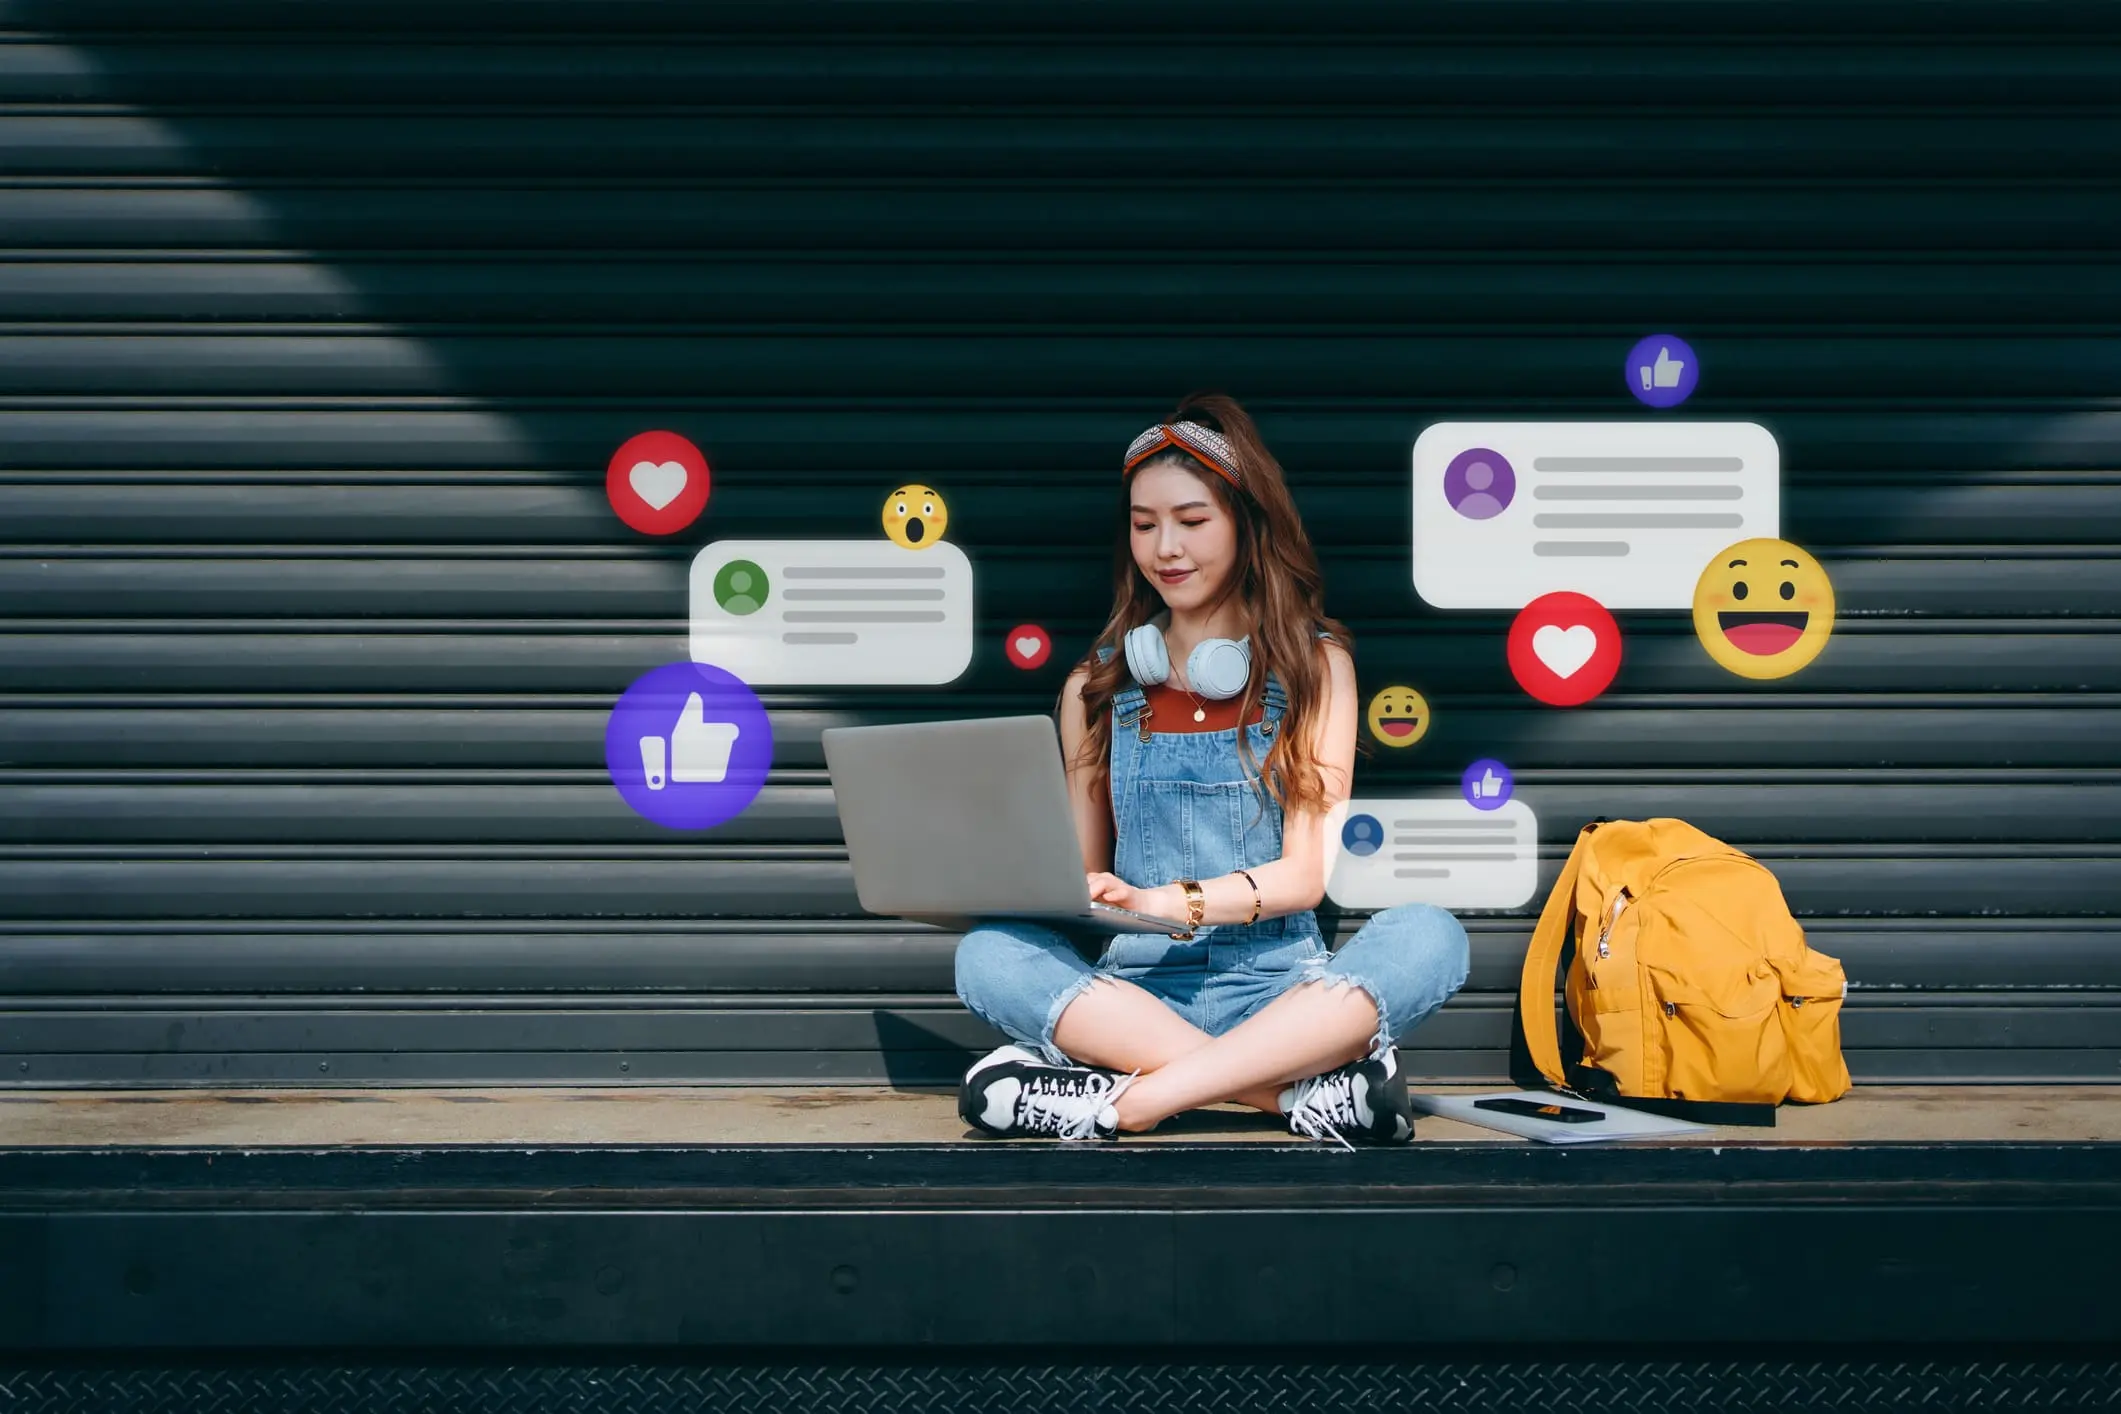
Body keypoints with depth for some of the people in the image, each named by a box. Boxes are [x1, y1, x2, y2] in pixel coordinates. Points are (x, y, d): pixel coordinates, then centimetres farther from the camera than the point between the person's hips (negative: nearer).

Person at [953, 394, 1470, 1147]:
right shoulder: (1098, 683, 13)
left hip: (1279, 984, -1)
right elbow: (1083, 869, 14)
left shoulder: (1314, 663, 7)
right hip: (1137, 987, 1)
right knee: (988, 954, -29)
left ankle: (1131, 1100, -36)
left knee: (1428, 937, -31)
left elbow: (1306, 873, -2)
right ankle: (1303, 1085, -32)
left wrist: (1162, 902, -19)